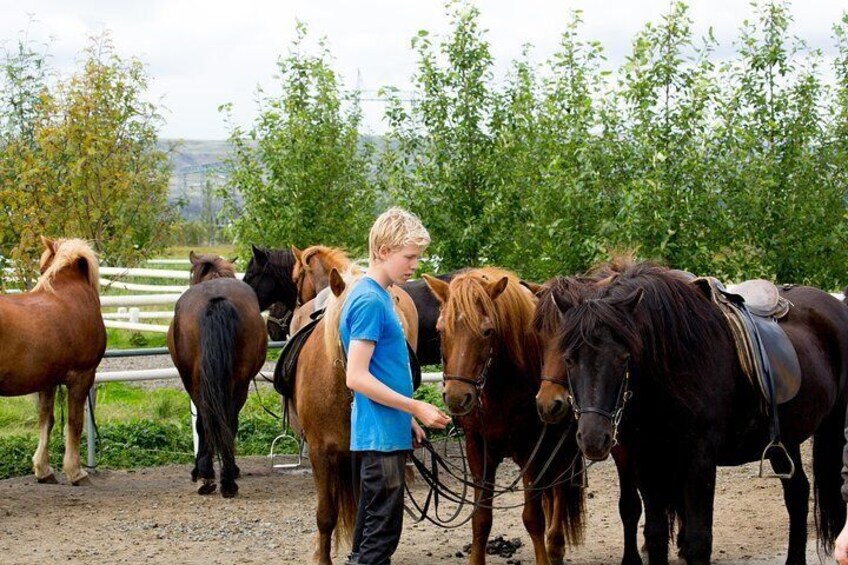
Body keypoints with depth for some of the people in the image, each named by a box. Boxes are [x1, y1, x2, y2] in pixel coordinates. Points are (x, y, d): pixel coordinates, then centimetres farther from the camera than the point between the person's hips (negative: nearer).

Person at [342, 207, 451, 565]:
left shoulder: (378, 296, 13)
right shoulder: (369, 300, -16)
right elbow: (357, 378, -21)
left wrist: (408, 419, 21)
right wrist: (416, 408, -18)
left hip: (387, 433, 10)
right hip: (380, 437, -10)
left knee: (371, 528, 14)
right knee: (382, 530, -7)